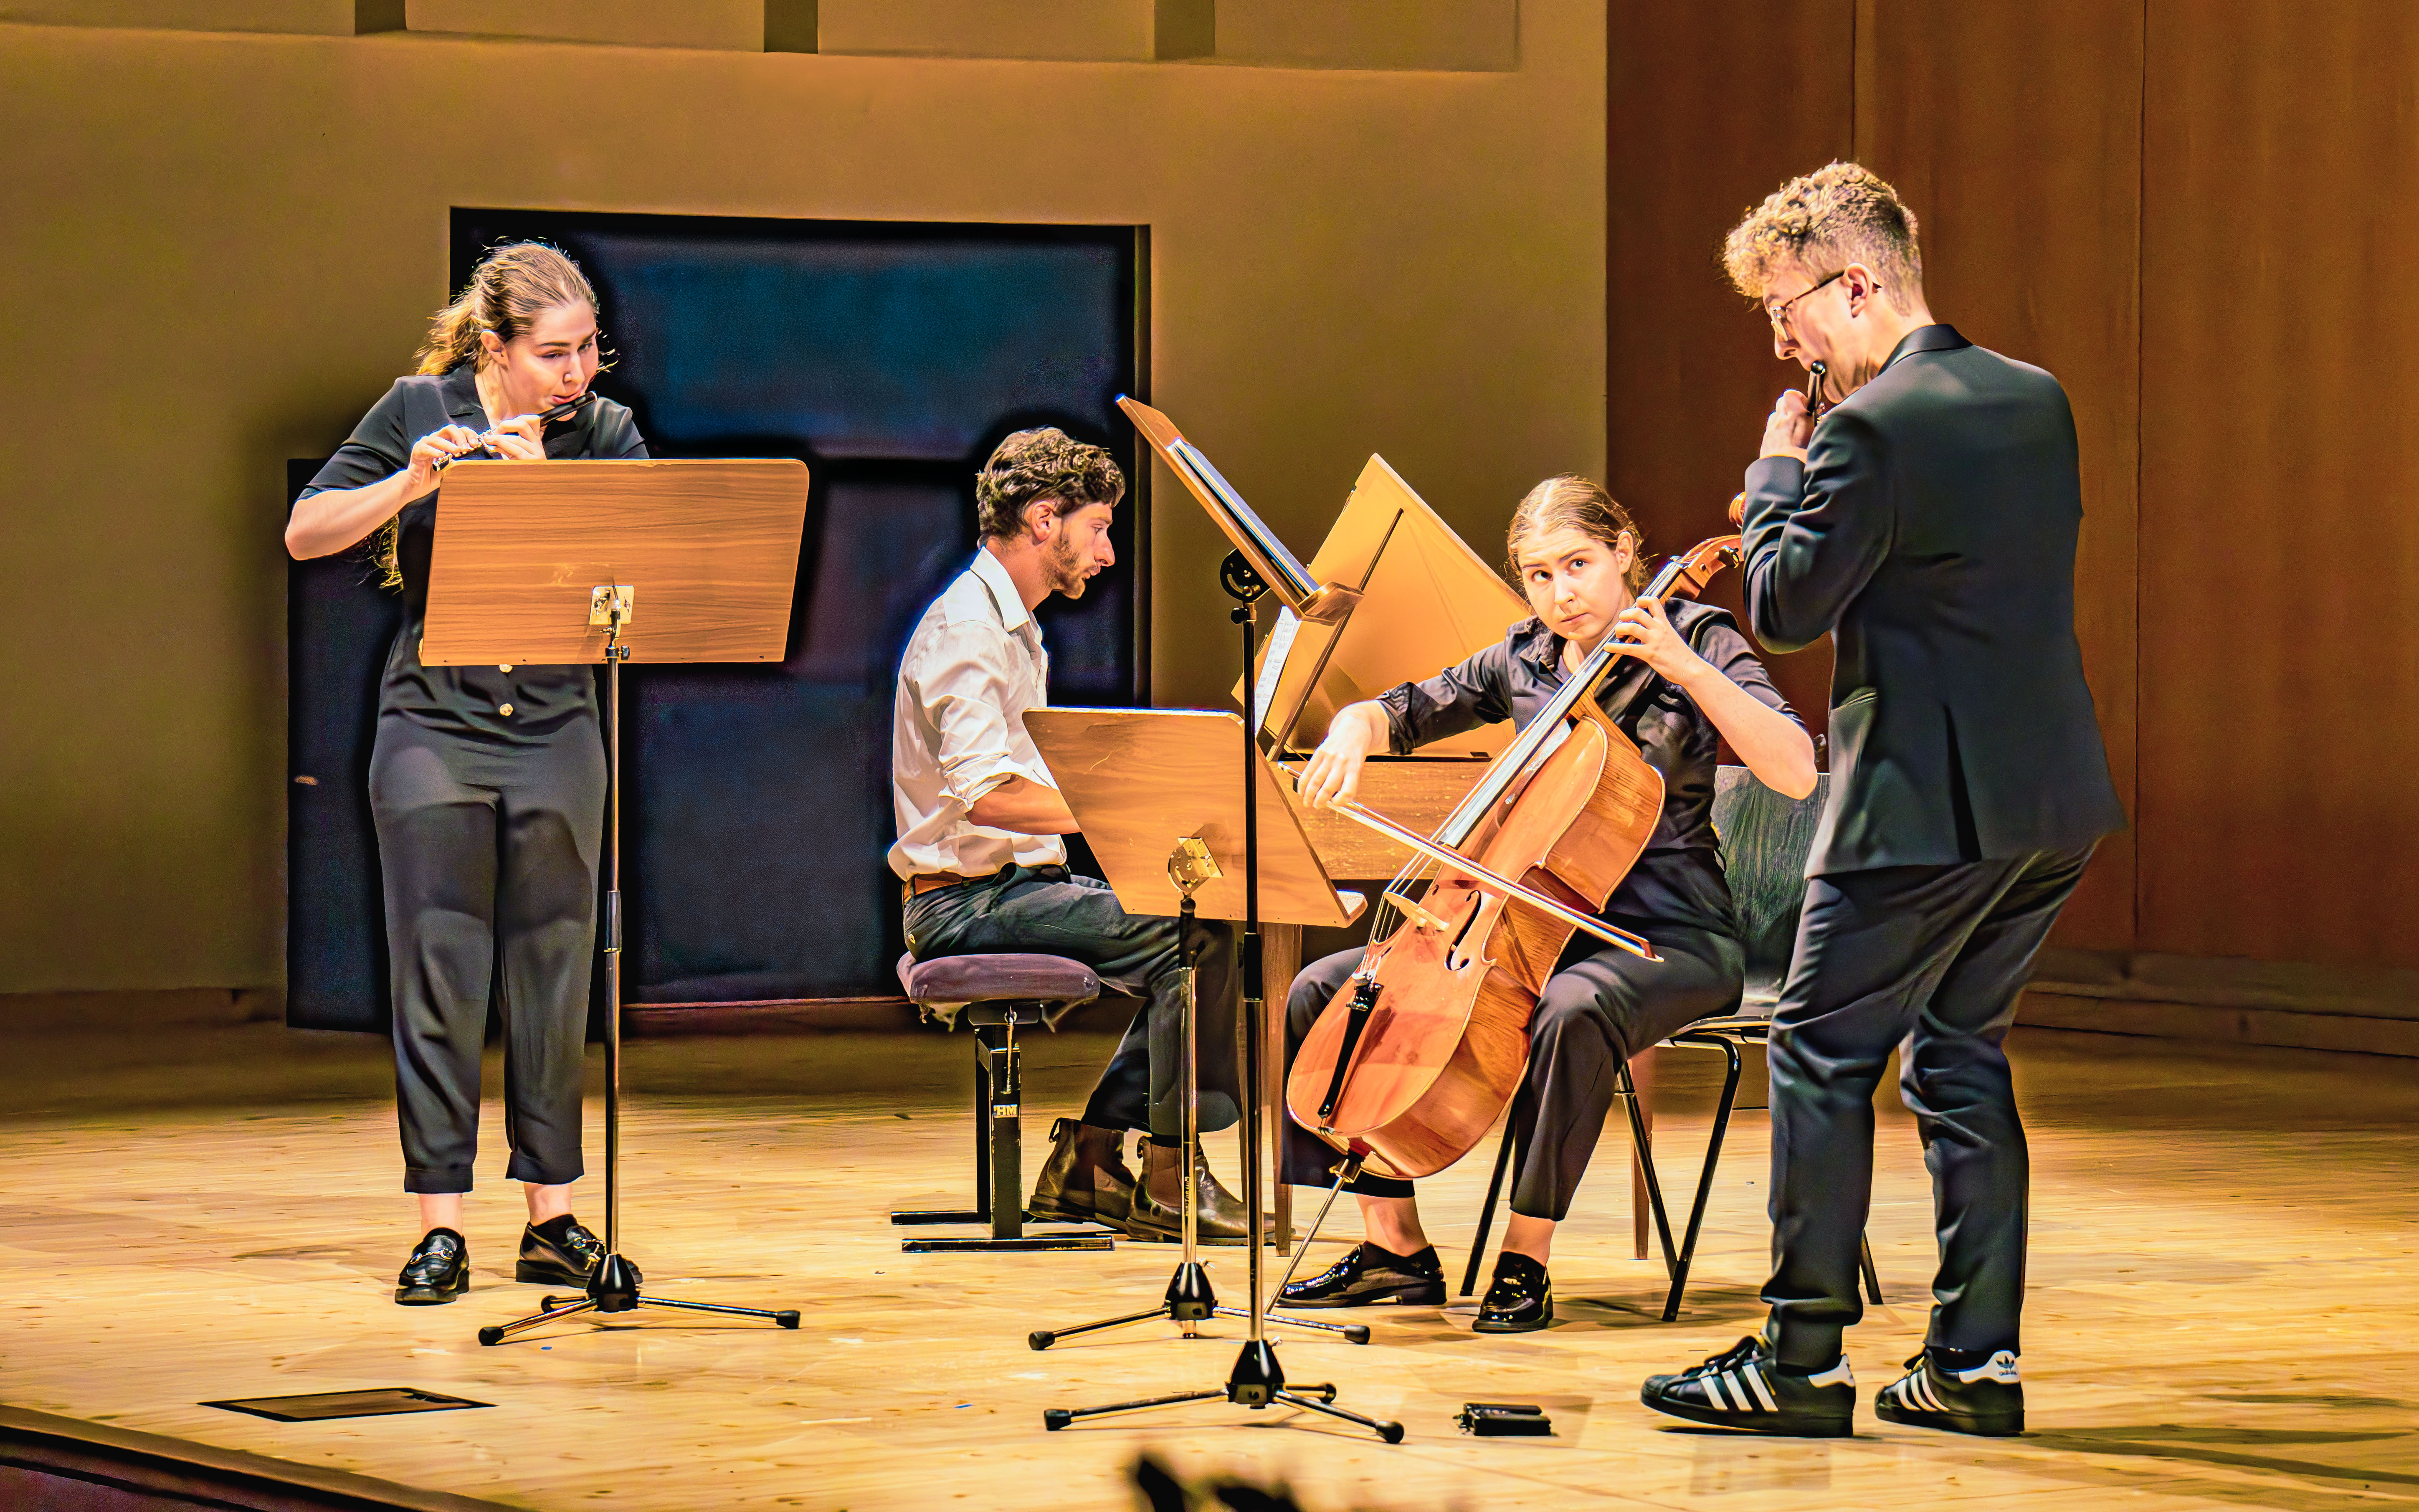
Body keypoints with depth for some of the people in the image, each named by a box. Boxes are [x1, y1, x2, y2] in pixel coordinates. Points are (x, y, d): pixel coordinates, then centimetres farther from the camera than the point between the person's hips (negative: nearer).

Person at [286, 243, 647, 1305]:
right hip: (434, 729, -2)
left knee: (552, 976, 5)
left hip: (555, 734, 2)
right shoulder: (418, 412, -2)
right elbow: (306, 533, -6)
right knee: (438, 978, -2)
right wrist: (411, 483, -22)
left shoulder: (602, 434, 2)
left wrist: (541, 478, -24)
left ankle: (553, 1219, 13)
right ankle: (439, 1229, 1)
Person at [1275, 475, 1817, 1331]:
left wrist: (1683, 666, -26)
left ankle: (1526, 1261, -29)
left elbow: (1797, 774, -19)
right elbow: (1402, 714, 16)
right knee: (1323, 990, -6)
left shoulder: (1696, 641, -6)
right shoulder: (1523, 661, 10)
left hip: (1671, 938, -6)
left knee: (1575, 1009, -41)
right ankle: (1397, 1247, -3)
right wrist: (1351, 732, -9)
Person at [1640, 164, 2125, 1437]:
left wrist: (1778, 471, 1)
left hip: (1928, 805, -8)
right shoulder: (2038, 401, 10)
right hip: (2054, 803, 8)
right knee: (1962, 1059, 15)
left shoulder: (1873, 432, -15)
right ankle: (1976, 1360, 13)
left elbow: (1784, 608, -14)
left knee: (1821, 1057, 0)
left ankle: (1802, 1362, 1)